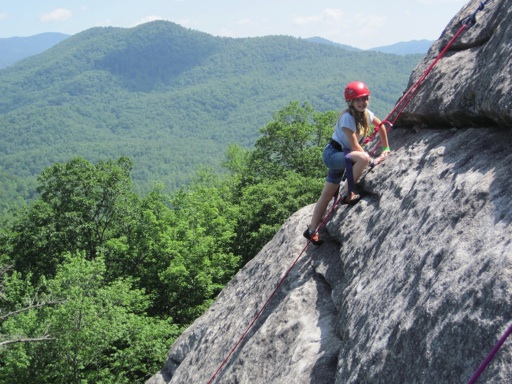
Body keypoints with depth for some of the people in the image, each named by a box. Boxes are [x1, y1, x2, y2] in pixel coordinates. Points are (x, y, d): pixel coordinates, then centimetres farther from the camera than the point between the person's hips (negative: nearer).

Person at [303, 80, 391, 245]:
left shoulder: (366, 113, 0)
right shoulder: (347, 117, -23)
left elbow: (381, 126, 19)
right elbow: (355, 146, -24)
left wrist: (386, 149, 20)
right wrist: (372, 161, -19)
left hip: (343, 155, 8)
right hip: (332, 153, -8)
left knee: (328, 194, 11)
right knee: (363, 157, -35)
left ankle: (312, 230, 17)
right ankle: (347, 193, -19)